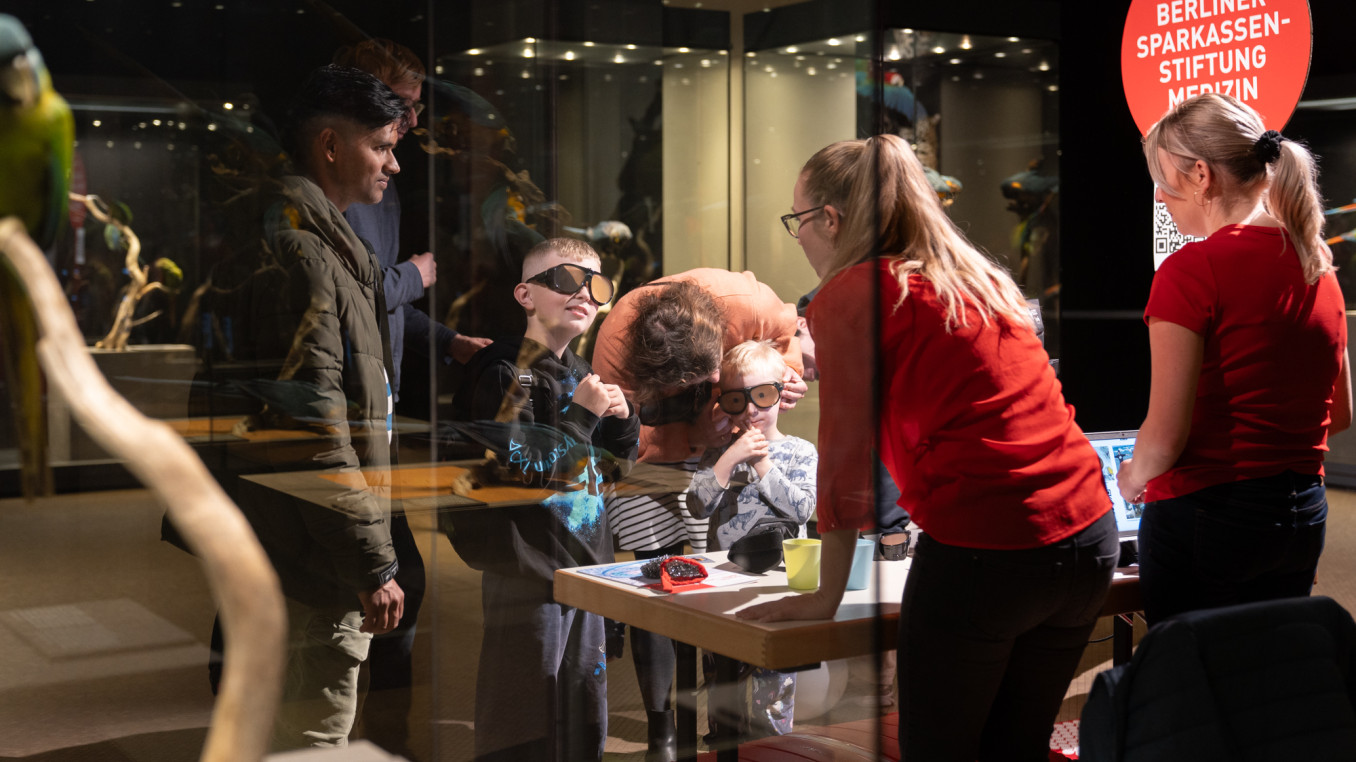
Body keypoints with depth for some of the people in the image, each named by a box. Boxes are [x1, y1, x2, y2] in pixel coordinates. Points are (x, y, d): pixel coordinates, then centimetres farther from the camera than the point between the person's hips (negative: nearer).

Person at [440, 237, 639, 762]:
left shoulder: (579, 373, 13)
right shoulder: (506, 371, -12)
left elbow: (609, 469, 19)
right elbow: (515, 467, -21)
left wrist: (621, 420, 1)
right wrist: (582, 413, -19)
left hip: (584, 562, 8)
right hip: (530, 571, -8)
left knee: (586, 712, 16)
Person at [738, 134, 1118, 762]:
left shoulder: (850, 294, -3)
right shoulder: (981, 279, 18)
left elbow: (846, 458, -3)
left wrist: (826, 595, 5)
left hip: (981, 550, -7)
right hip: (1089, 538, 7)